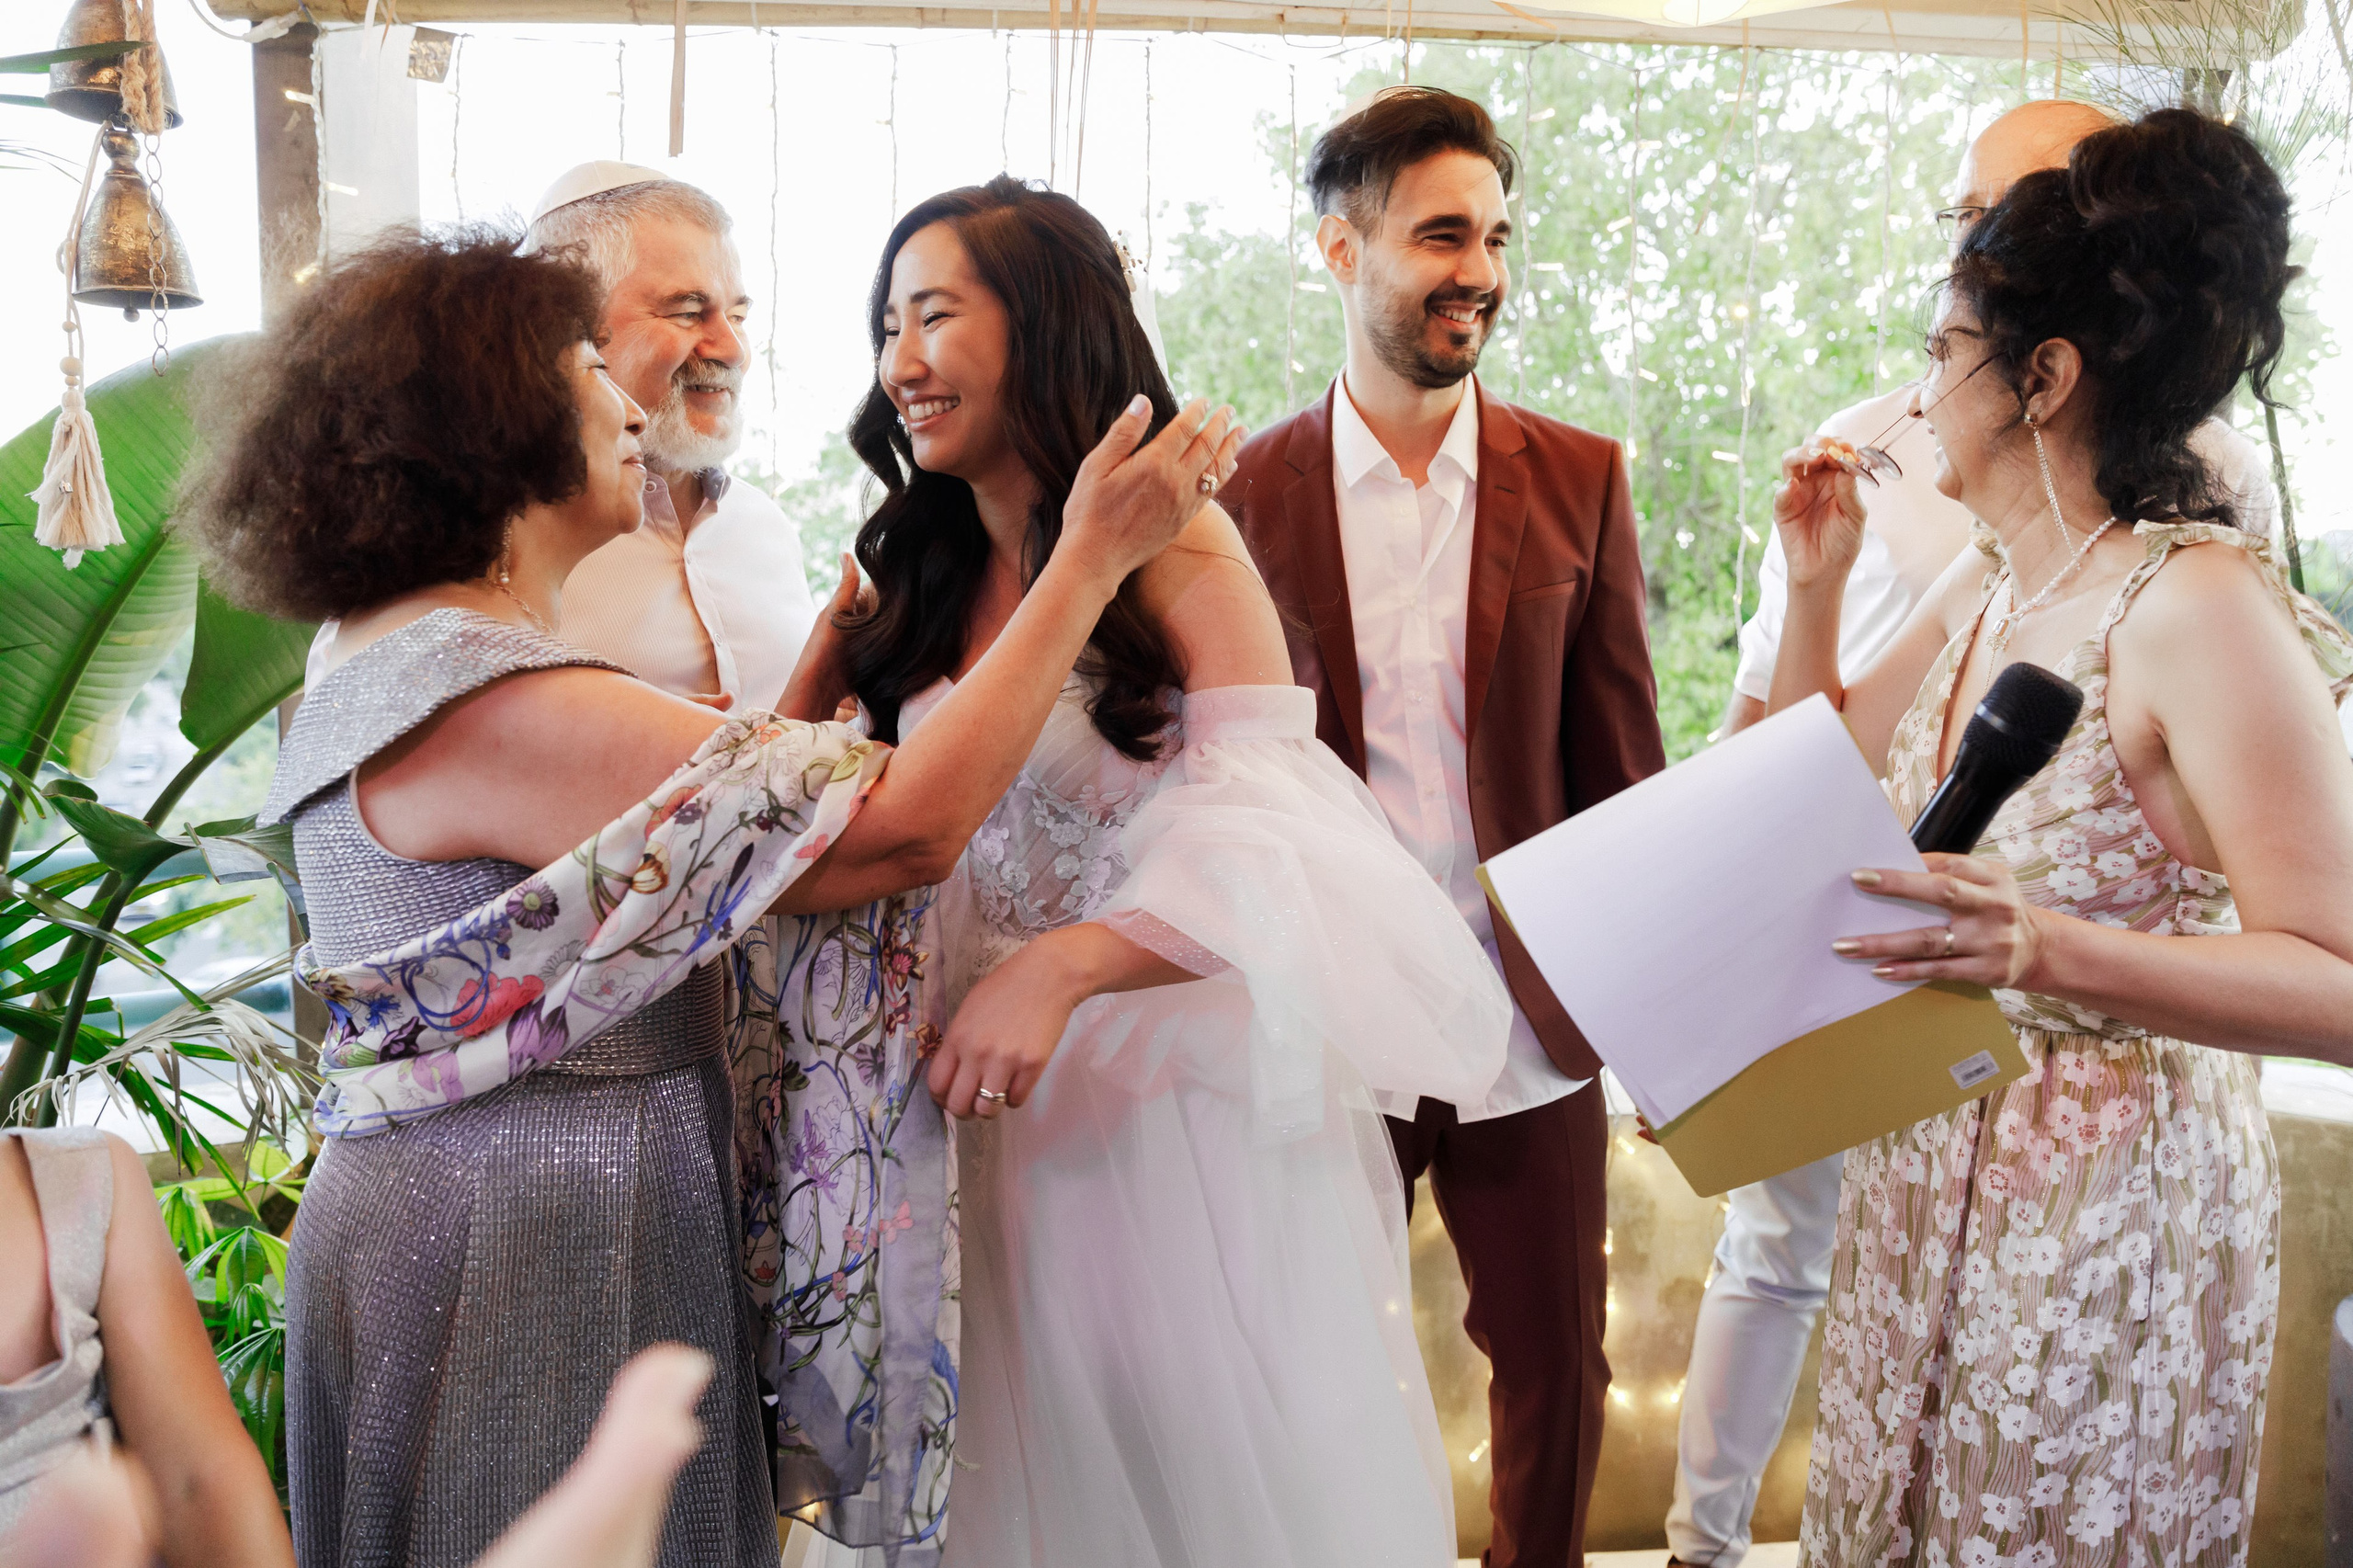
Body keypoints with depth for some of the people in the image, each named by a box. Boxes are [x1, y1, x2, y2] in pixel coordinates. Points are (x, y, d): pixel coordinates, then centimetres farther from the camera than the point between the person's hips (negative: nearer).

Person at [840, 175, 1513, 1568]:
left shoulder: (1178, 547, -11)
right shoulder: (920, 579, 9)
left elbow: (1262, 836, -22)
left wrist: (1064, 965, -36)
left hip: (1175, 1088, -5)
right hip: (1003, 1101, 5)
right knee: (1043, 1446, 15)